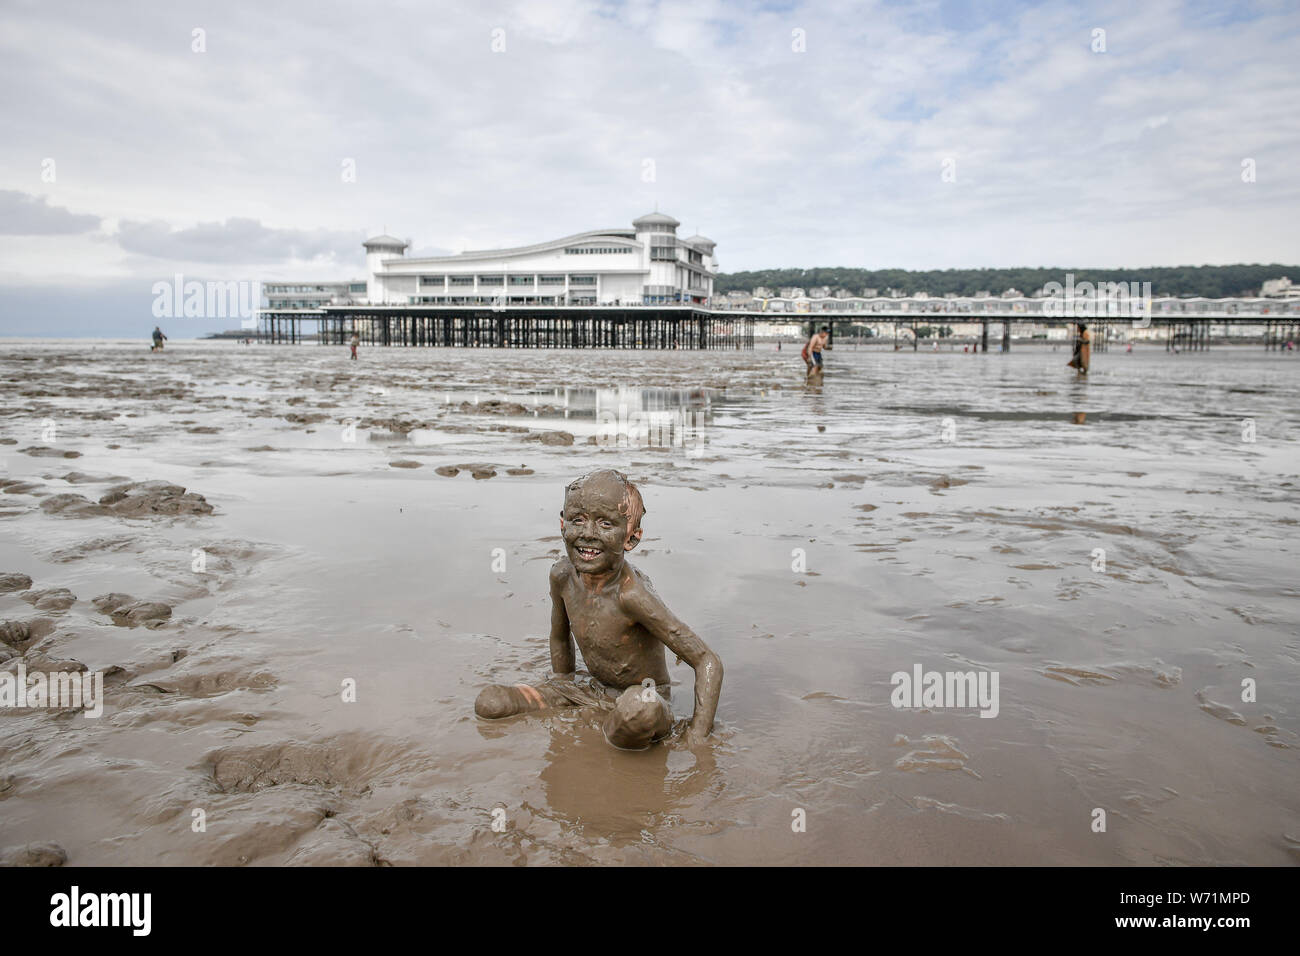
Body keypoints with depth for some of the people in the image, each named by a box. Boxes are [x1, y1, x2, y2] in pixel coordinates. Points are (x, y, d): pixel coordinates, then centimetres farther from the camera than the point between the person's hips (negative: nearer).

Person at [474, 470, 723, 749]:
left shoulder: (631, 594, -29)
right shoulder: (562, 576, -9)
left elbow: (709, 663, -26)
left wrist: (695, 740, -26)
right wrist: (560, 700, 15)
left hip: (645, 697, -6)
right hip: (594, 690, 6)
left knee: (637, 709, -42)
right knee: (489, 703, -6)